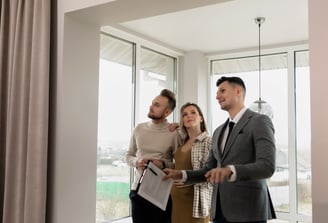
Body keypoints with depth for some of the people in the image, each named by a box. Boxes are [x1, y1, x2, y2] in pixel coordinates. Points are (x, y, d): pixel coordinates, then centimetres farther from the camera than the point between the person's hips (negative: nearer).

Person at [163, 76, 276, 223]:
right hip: (220, 210, 6)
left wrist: (230, 170, -33)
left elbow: (267, 167, -18)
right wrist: (181, 174, 1)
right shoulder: (219, 131, 16)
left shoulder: (259, 121, -6)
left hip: (248, 211, -6)